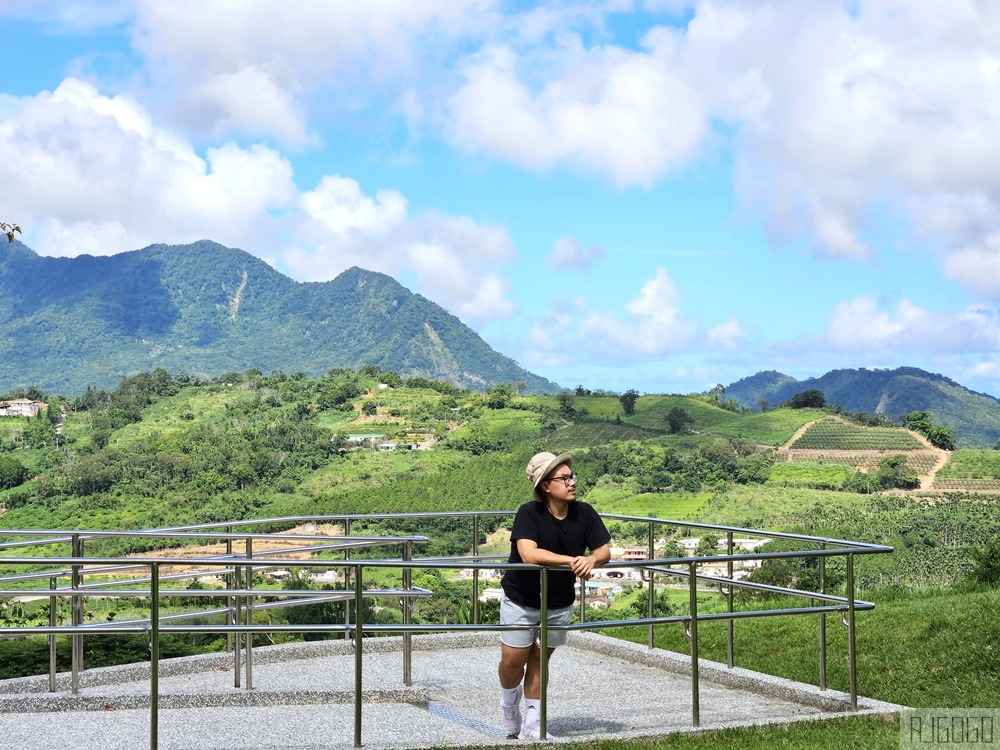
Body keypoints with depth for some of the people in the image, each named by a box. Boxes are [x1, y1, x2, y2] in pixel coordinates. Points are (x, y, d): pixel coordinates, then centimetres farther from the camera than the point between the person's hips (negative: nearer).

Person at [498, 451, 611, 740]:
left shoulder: (585, 514, -10)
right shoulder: (529, 513, -23)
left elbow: (604, 550, -8)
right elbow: (529, 554, -36)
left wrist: (591, 559, -32)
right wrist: (573, 561, -37)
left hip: (560, 604, 3)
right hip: (520, 600, -3)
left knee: (538, 660, 11)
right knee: (513, 661, 3)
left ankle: (532, 724, 23)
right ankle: (509, 701, 35)